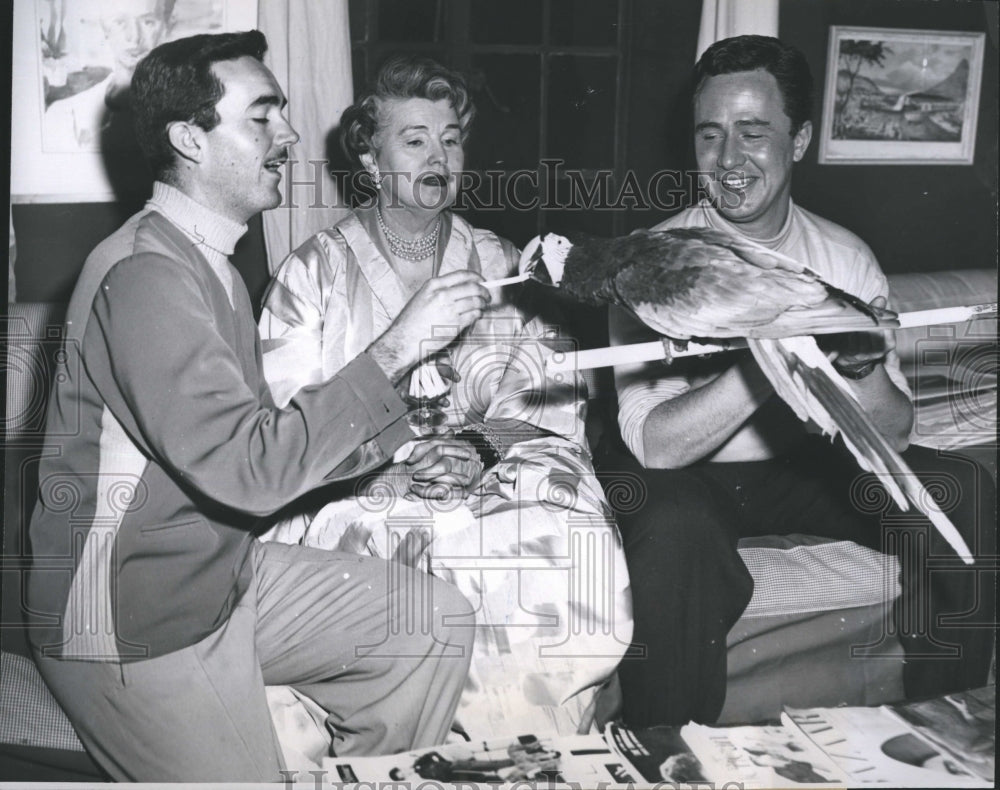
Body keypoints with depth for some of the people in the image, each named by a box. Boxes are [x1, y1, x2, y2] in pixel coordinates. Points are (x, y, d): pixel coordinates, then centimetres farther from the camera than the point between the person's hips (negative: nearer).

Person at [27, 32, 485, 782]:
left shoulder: (209, 264, 11)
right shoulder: (144, 275, -23)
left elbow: (257, 439, 9)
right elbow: (248, 471, -30)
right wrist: (393, 350, -26)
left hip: (223, 569, 9)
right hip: (134, 623, -9)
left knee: (435, 620, 4)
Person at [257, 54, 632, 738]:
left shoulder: (502, 266, 16)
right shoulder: (318, 270, 7)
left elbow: (552, 407, 6)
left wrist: (480, 448, -15)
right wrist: (395, 462, -18)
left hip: (499, 484, 2)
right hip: (358, 495, -2)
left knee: (581, 565, -27)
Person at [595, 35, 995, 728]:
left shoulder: (845, 259, -3)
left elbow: (894, 436, -7)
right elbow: (654, 444, -25)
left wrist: (863, 370, -30)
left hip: (802, 466, 5)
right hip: (680, 479, -4)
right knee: (676, 534, -36)